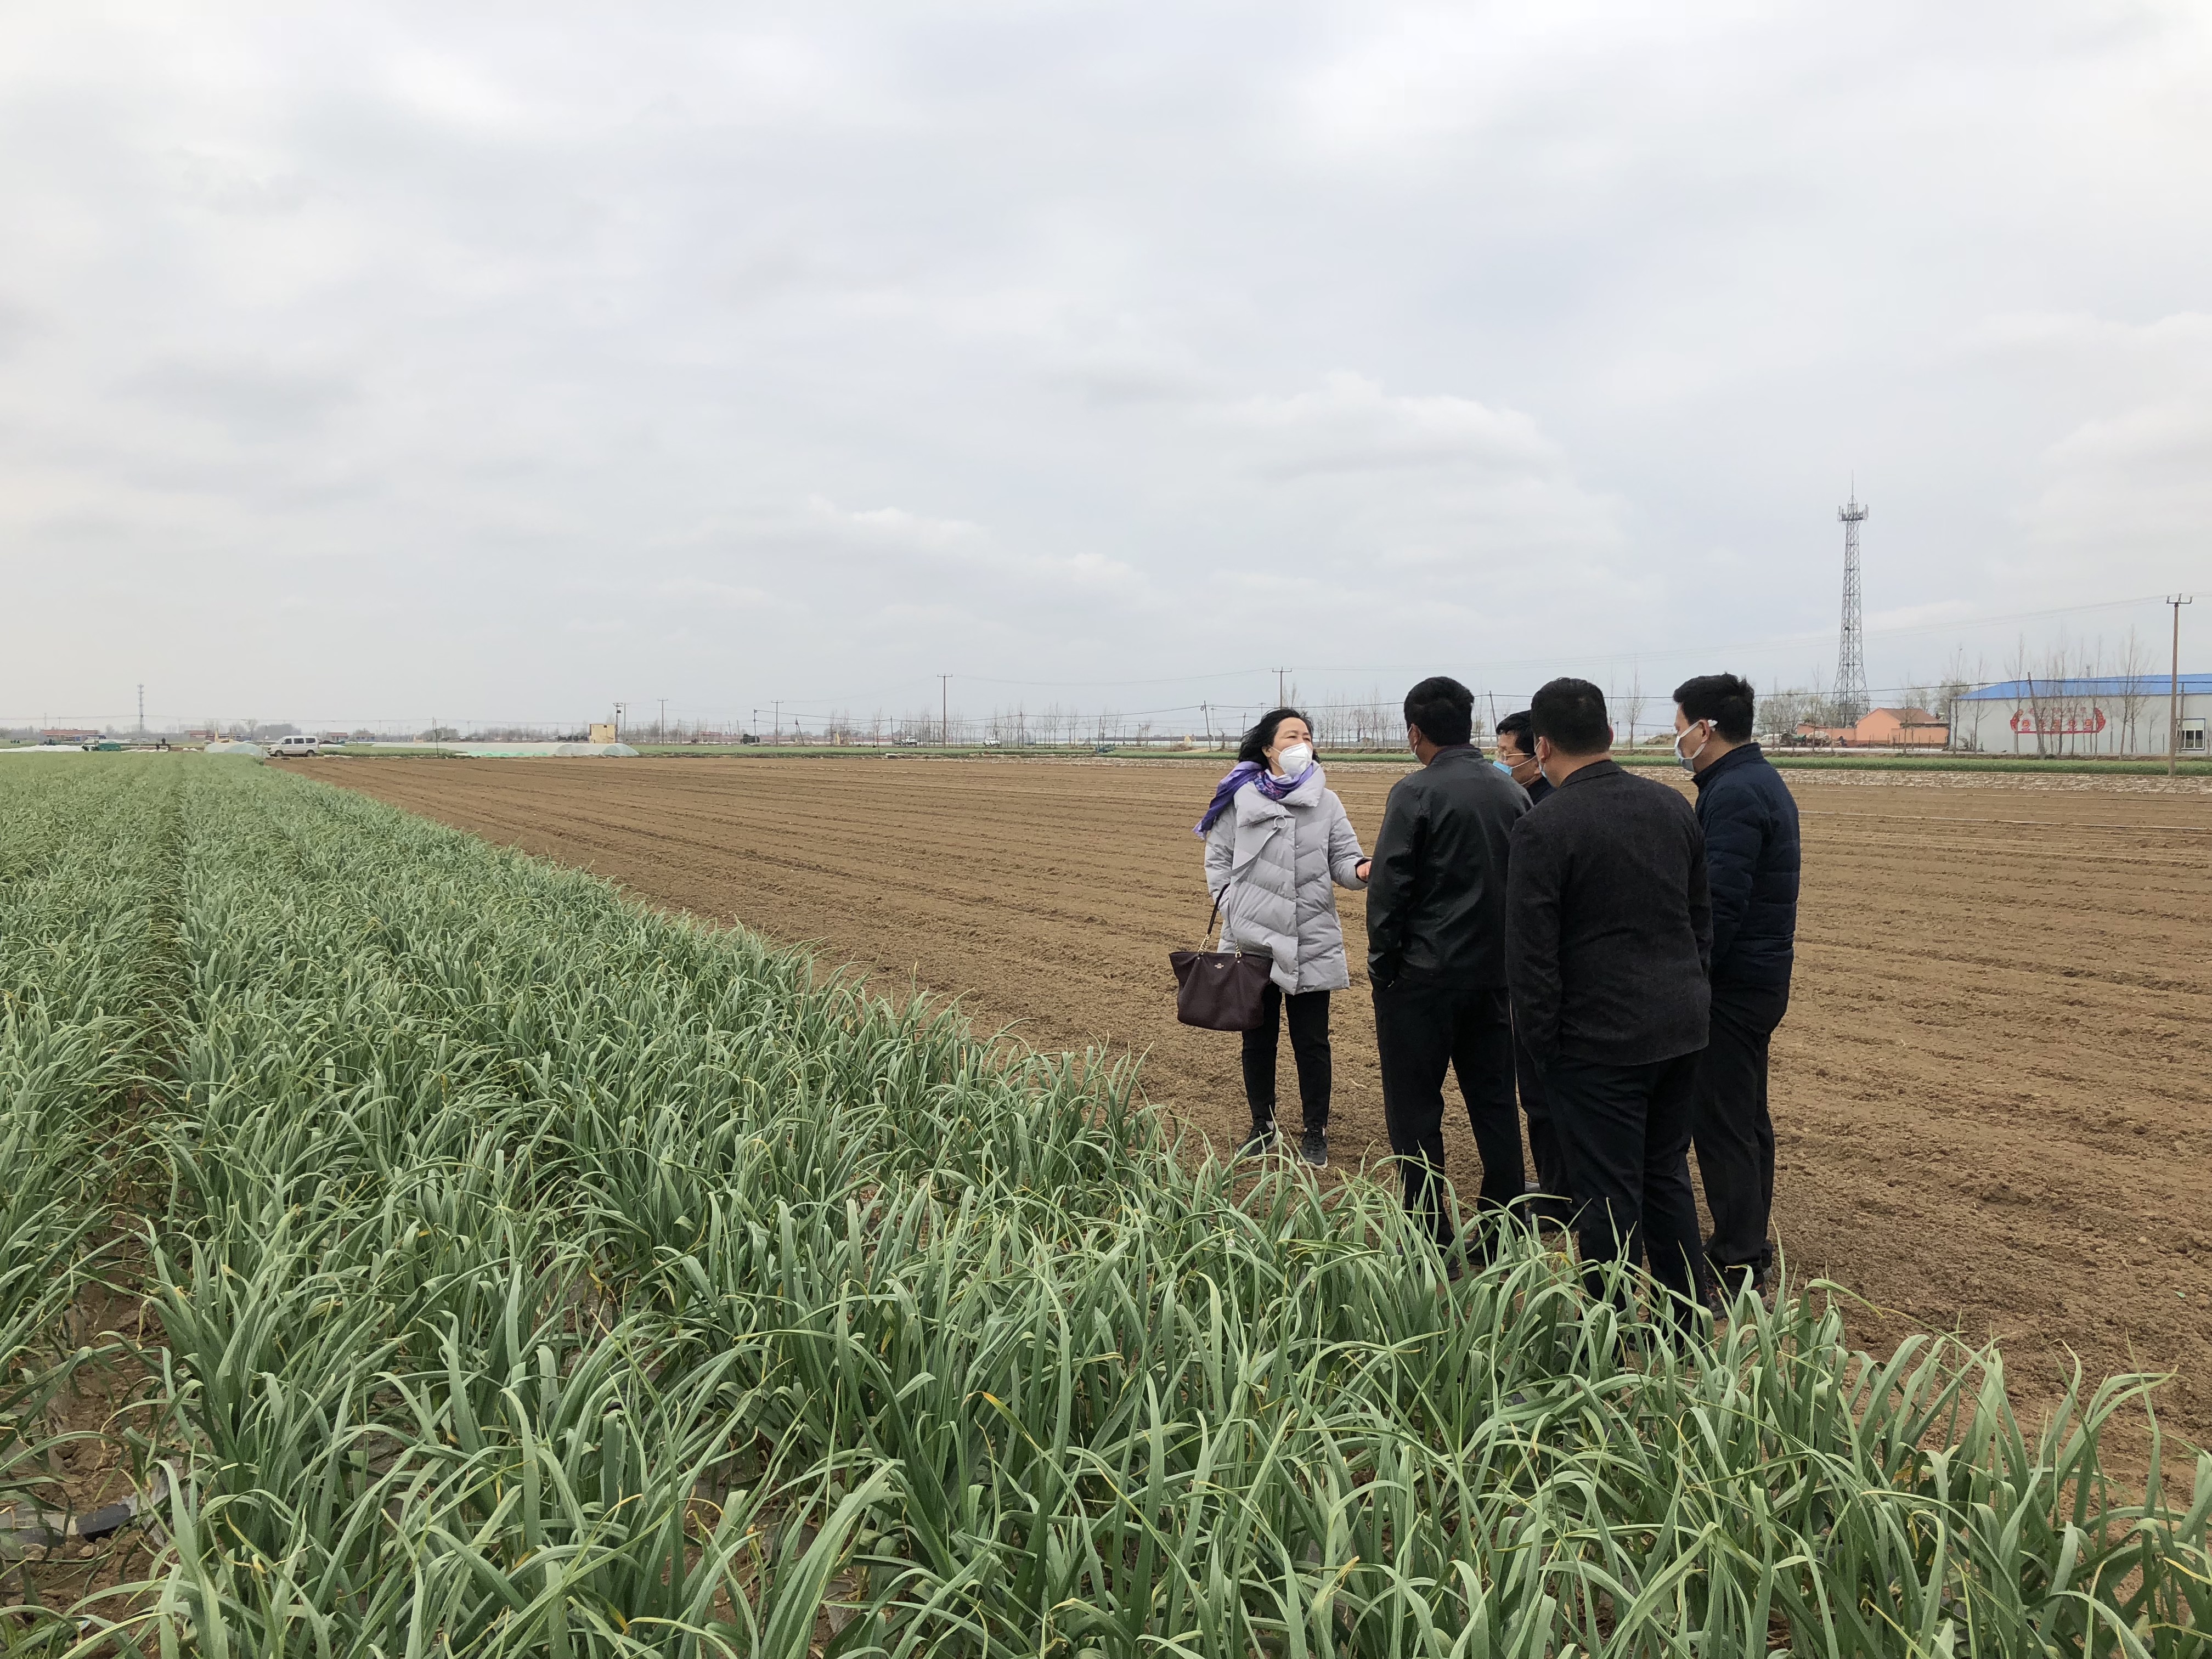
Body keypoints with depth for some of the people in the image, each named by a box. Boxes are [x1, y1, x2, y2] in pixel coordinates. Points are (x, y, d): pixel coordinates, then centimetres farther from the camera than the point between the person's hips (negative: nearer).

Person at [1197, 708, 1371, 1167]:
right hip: (1252, 940, 0)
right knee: (1258, 1039, 13)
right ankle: (1263, 1128, 29)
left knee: (1311, 1042, 5)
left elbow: (1343, 858, -1)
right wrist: (1233, 910, -6)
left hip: (1312, 944, 0)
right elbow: (1217, 860, 5)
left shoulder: (1326, 802, 4)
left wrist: (1360, 870, -24)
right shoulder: (1239, 798, 0)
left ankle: (1316, 1133, 19)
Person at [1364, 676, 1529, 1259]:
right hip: (1496, 973, 6)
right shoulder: (1513, 793, 6)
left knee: (1415, 1113, 4)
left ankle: (1431, 1242, 9)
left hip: (1424, 977, -6)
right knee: (1495, 1104, 15)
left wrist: (1382, 966, -5)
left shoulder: (1416, 792, -13)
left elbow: (1388, 888, -15)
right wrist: (1509, 959, 15)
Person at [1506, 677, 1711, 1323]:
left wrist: (1542, 1043, -5)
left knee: (1609, 1198, 4)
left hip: (1599, 1039, -7)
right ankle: (1685, 1323, 31)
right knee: (1668, 1176, 20)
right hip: (1679, 1026, 7)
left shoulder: (1543, 828, -16)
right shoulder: (1672, 806, 4)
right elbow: (1702, 917, 13)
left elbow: (1531, 955, -15)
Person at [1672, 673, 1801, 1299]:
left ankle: (1738, 1265, 5)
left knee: (1722, 1122, -3)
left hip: (1733, 983, -11)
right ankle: (1748, 1243, 30)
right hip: (1761, 973, 11)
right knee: (1746, 1115, 18)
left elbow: (1720, 906, -25)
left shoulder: (1734, 794, -19)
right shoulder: (1760, 781, 14)